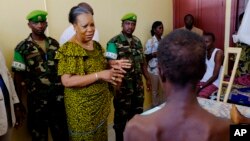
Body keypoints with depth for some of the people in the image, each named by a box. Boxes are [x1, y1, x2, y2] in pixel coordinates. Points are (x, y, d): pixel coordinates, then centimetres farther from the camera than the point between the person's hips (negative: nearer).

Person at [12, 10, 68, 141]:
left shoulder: (54, 44, 5)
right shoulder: (22, 48, -6)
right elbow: (18, 76, -5)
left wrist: (65, 89, 8)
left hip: (58, 97, 3)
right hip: (37, 99, -3)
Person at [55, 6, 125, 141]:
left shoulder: (97, 45, 5)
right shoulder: (68, 49, -16)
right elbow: (67, 81, -24)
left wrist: (111, 67, -4)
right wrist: (99, 75, -27)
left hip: (101, 104, 7)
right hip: (81, 108, -6)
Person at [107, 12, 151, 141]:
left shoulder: (137, 41, 9)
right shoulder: (114, 42, -10)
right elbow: (110, 64, -14)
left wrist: (147, 78, 16)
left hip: (138, 85, 6)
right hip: (123, 86, -6)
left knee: (137, 113, 18)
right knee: (121, 115, 7)